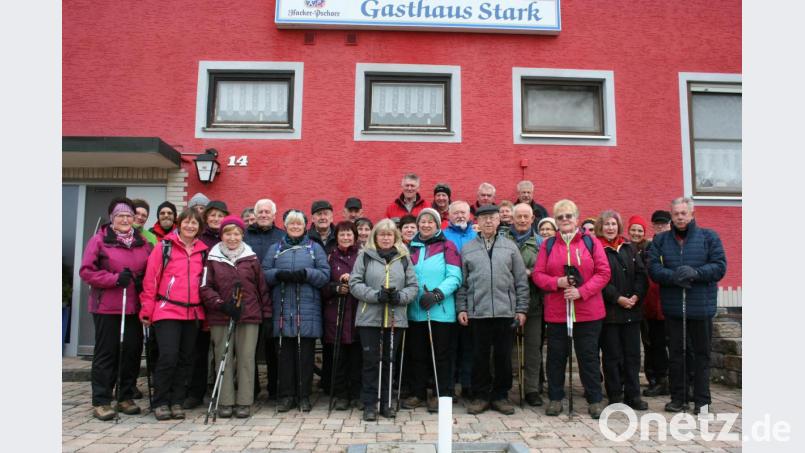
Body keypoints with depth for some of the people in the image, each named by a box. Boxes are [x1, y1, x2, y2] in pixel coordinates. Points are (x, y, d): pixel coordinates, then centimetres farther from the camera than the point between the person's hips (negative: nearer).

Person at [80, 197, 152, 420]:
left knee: (133, 350, 6)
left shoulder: (142, 242, 11)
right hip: (106, 307, -4)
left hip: (134, 307, 4)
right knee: (106, 352, 2)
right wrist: (115, 279, -16)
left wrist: (142, 282, -2)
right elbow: (86, 271, -5)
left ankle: (126, 397, 20)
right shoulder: (99, 240, -1)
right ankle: (101, 402, 12)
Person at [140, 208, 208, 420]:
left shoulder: (203, 251, 10)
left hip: (193, 313, 4)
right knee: (168, 357, -9)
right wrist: (147, 311, -3)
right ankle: (161, 402, 8)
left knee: (185, 359, 9)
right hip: (167, 311, -4)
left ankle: (177, 401, 20)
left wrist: (207, 308, 9)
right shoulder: (164, 247, -1)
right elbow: (150, 280, -2)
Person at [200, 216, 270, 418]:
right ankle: (225, 402, 15)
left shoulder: (251, 258, 7)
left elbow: (262, 287, 9)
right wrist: (222, 305, -15)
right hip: (220, 318, 0)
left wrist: (266, 314, 5)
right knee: (223, 359, 5)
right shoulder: (213, 259, 4)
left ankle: (244, 402, 10)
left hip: (249, 317, 0)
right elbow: (205, 288, -1)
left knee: (246, 359, 2)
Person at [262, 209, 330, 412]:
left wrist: (306, 274, -15)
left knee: (306, 354, 2)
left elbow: (325, 275, 1)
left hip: (308, 310, -1)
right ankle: (286, 395, 15)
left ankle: (304, 396, 13)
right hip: (282, 309, 1)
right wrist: (279, 274, -13)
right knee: (285, 353, 4)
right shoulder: (275, 249, 15)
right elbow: (264, 273, 6)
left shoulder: (315, 248, 10)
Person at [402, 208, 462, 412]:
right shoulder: (411, 248, 12)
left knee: (440, 355, 5)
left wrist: (436, 294, -19)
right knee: (417, 354, 11)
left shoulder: (447, 247, -1)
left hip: (440, 311, -4)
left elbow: (455, 277, -9)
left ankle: (442, 395, 18)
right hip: (415, 311, 4)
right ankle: (417, 393, 24)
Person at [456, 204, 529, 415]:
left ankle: (501, 396, 21)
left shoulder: (510, 247, 8)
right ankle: (481, 396, 19)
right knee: (480, 356, 6)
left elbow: (521, 280, 7)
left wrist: (521, 309, 2)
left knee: (504, 356, 7)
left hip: (506, 311, 0)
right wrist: (461, 308, 1)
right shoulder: (467, 249, 8)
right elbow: (462, 282, 8)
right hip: (477, 312, 0)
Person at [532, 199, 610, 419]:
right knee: (556, 356, 9)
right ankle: (555, 398, 22)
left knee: (588, 355, 6)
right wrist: (557, 282, -15)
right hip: (556, 311, 1)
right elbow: (537, 274, 3)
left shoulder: (591, 242, 3)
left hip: (588, 311, -1)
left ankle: (595, 400, 20)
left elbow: (603, 272, -3)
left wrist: (581, 291, -14)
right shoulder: (548, 244, 7)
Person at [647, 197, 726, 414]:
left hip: (701, 306, -1)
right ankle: (677, 398, 20)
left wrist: (696, 273, -20)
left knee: (702, 353, 7)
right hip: (672, 306, 2)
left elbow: (720, 266, -4)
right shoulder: (660, 240, 6)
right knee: (675, 352, 9)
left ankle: (702, 400, 19)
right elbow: (653, 268, -3)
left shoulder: (709, 237, 2)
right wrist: (673, 276, -21)